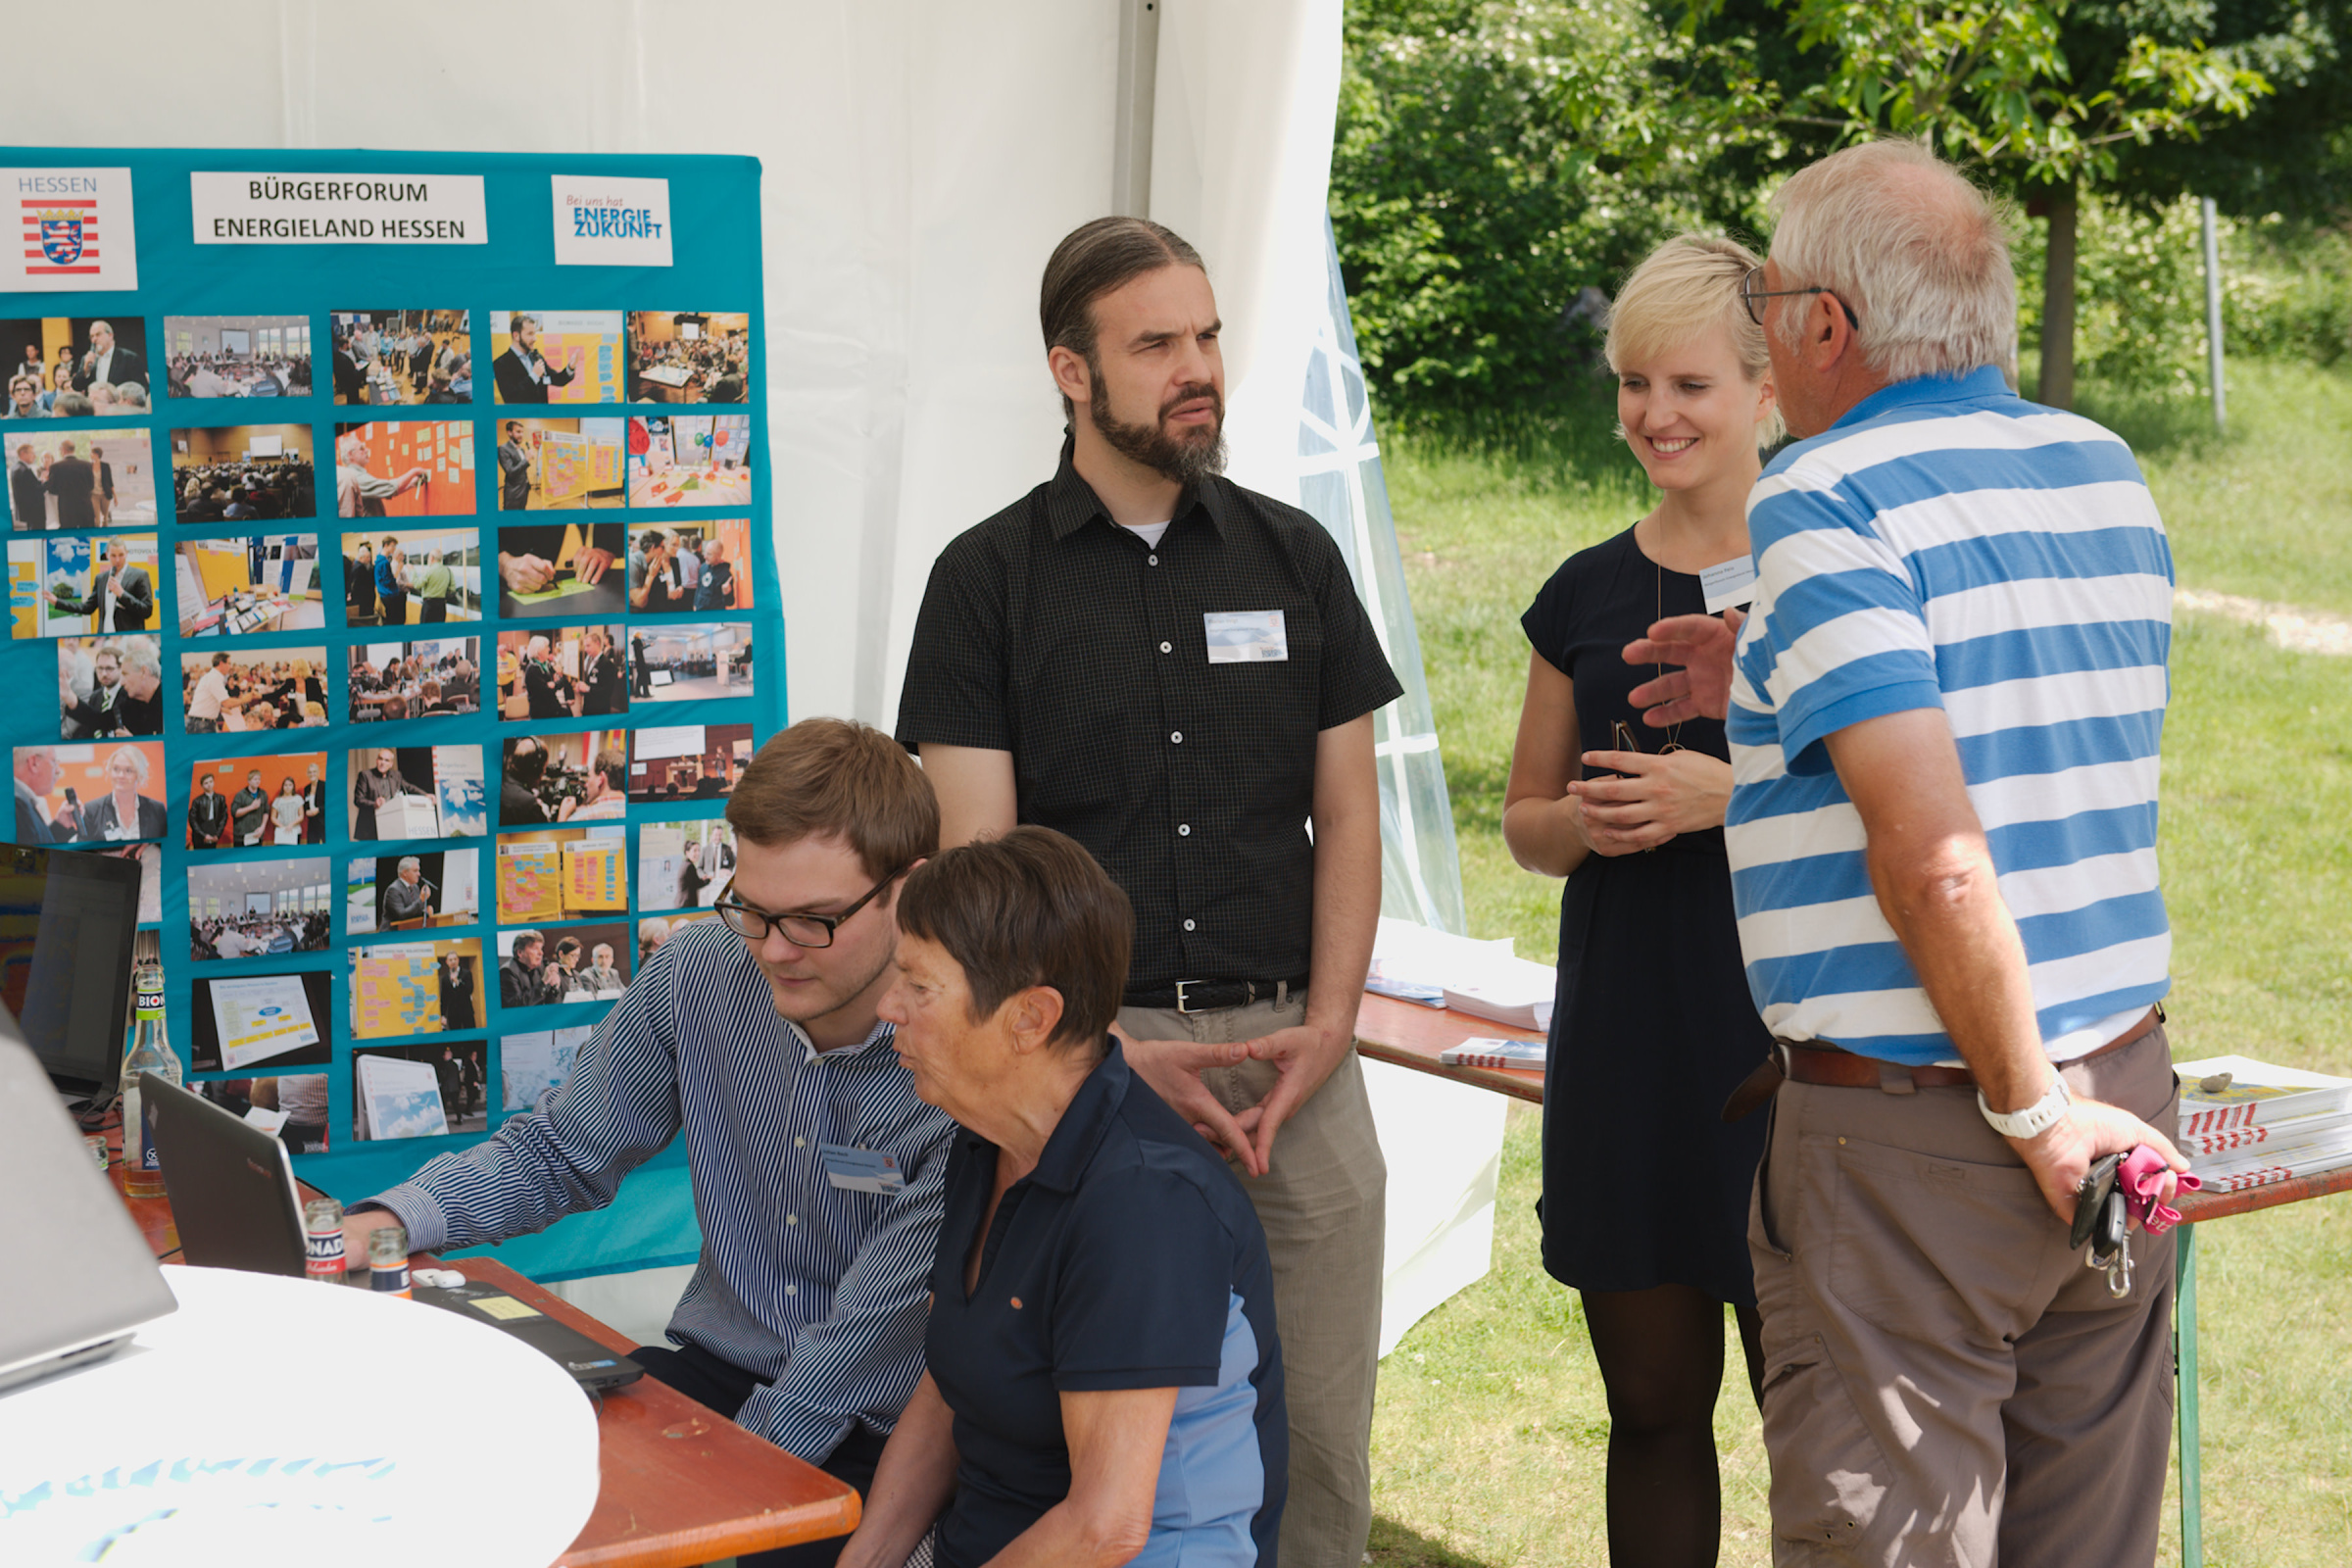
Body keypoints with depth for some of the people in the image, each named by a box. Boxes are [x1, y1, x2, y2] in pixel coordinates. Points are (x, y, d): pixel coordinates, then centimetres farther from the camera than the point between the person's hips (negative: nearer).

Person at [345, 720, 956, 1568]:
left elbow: (869, 1345, -23)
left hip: (887, 1434, -4)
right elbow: (560, 1152, 10)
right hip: (716, 1366, 5)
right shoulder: (700, 972, -4)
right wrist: (391, 1221, -7)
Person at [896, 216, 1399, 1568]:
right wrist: (1114, 1054, -13)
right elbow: (979, 856, -4)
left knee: (1320, 1435, 3)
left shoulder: (1294, 556, 10)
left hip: (1293, 1050, 2)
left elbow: (1348, 816, 10)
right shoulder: (988, 579, 1)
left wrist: (1327, 1027, -4)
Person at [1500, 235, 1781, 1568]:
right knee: (1653, 1404, 11)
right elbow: (1525, 820, 17)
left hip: (1788, 1039, -4)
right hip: (1623, 1042, 4)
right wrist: (1589, 822, -4)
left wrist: (1731, 793, -17)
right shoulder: (1588, 594, 10)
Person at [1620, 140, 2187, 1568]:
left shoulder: (1825, 505, -13)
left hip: (1904, 1128, -7)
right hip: (2125, 1089, 7)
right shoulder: (2110, 475, 9)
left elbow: (1934, 858, -23)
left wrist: (2030, 1106, -14)